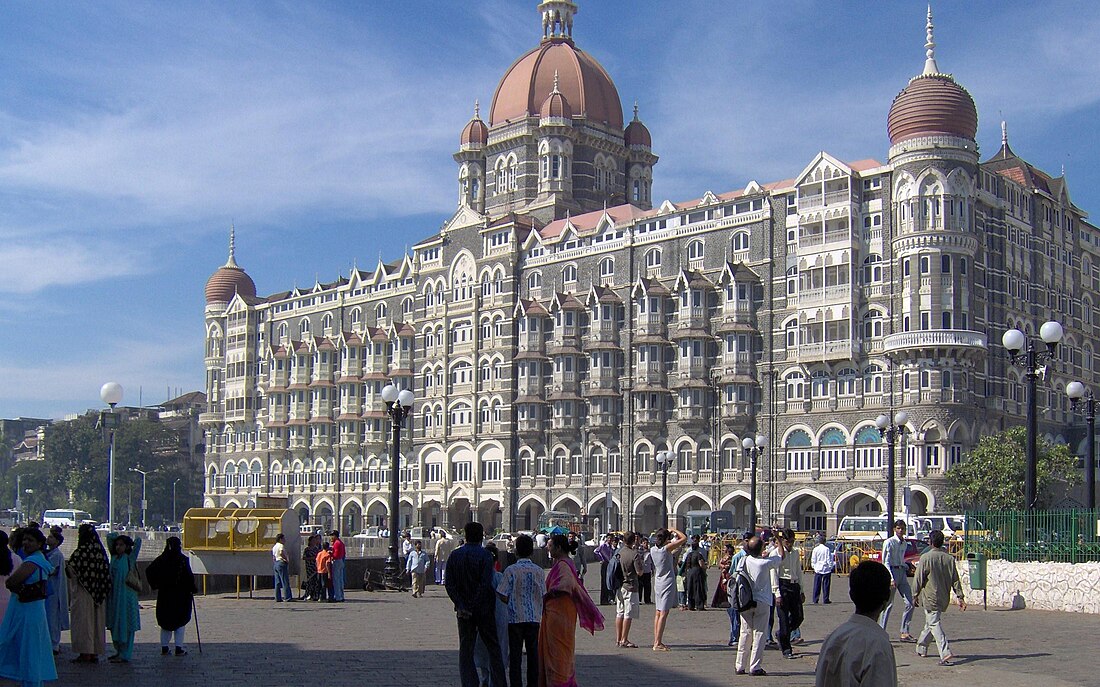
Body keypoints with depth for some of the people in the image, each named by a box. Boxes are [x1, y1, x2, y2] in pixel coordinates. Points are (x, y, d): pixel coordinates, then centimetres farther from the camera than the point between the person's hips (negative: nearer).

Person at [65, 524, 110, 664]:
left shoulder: (82, 550, -14)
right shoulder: (100, 550, 6)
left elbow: (70, 567, -19)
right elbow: (106, 570, 7)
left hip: (83, 591, -7)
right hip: (98, 593, 7)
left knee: (83, 621, 0)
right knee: (96, 621, 10)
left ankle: (85, 653, 0)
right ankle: (95, 653, 14)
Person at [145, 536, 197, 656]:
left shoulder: (161, 559, 1)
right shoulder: (183, 560, -10)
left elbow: (149, 571, -3)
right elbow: (189, 576, -14)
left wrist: (155, 585, 5)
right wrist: (193, 589, -2)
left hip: (164, 594, 4)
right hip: (180, 594, -4)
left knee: (165, 621, 14)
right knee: (180, 620, 5)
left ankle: (164, 647, 14)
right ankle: (179, 648, 1)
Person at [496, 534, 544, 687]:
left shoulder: (511, 570, -10)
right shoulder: (539, 571, -1)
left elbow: (503, 597, -11)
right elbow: (543, 596, 3)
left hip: (515, 618, -3)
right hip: (534, 617, 3)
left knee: (515, 655, 4)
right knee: (533, 654, 11)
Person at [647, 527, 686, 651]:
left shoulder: (653, 550, 3)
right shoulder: (667, 548, -14)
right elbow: (684, 538, -8)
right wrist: (674, 530, 5)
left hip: (657, 583, 7)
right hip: (668, 582, -7)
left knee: (658, 613, 12)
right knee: (664, 614, -7)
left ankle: (656, 641, 15)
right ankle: (658, 643, -9)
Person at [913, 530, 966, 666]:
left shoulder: (925, 558, -12)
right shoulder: (949, 558, 2)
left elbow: (918, 579, -9)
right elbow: (955, 580, 2)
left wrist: (916, 595, 3)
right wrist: (961, 597, 5)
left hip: (930, 597, -6)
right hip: (944, 598, 6)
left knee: (934, 624, -6)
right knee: (931, 623, 20)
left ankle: (946, 654, -20)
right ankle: (921, 648, 34)